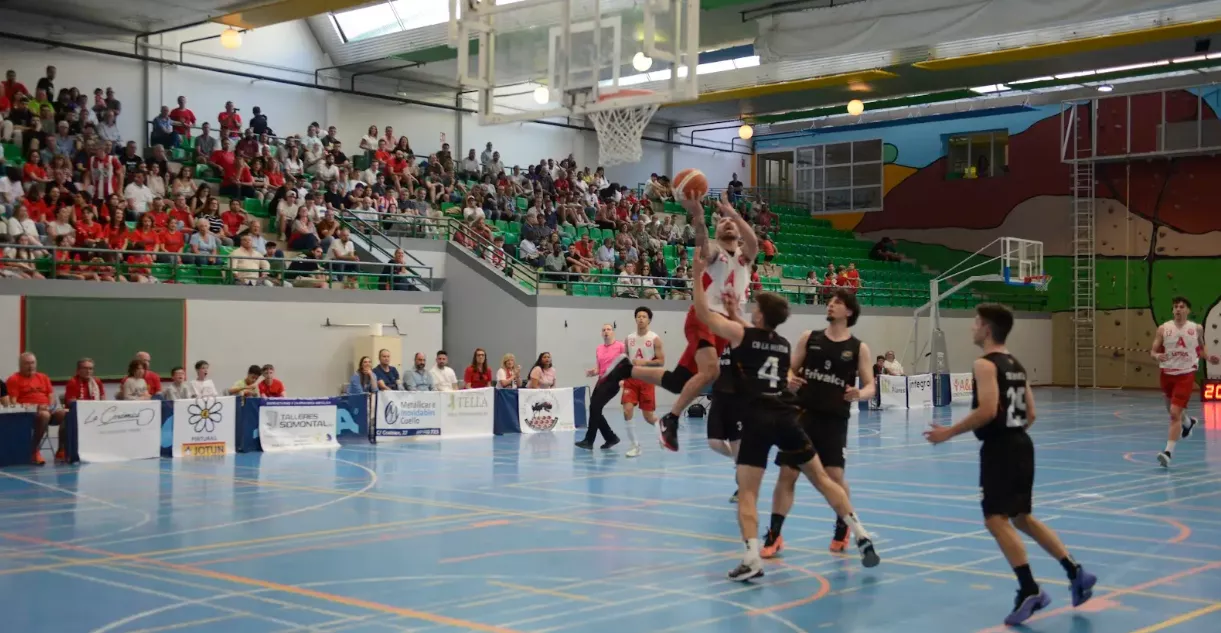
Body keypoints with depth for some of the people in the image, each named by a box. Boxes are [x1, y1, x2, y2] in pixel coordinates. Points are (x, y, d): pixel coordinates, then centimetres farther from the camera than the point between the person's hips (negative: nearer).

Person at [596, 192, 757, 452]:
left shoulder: (745, 255, 15)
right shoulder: (712, 251, 3)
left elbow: (754, 243, -10)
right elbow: (701, 244, -23)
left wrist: (733, 213, -24)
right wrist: (698, 217, -44)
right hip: (704, 316, -5)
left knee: (678, 381, 4)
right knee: (710, 371, -29)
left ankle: (626, 370, 22)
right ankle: (670, 421, -15)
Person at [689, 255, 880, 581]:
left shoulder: (740, 334, 4)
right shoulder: (783, 344, 20)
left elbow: (703, 313, 8)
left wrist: (698, 275, 16)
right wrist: (734, 313, 41)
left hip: (757, 421, -5)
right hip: (786, 417, 5)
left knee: (747, 492, -2)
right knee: (822, 478, 14)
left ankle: (752, 559, -16)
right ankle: (862, 536, 12)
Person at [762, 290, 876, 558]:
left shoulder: (859, 348, 1)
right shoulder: (809, 337, 6)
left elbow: (870, 386, 0)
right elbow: (790, 369, 9)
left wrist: (859, 394, -23)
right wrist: (789, 380, -15)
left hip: (835, 419, -1)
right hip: (802, 414, 2)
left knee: (835, 476, -5)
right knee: (787, 474, 0)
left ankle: (843, 529, 22)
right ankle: (774, 535, 9)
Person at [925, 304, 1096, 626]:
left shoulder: (985, 364, -12)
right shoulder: (1016, 365, 15)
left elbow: (987, 410, -23)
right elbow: (1030, 414, 16)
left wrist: (949, 432, -16)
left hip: (999, 449, -9)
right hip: (1020, 445, 9)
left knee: (996, 519, -7)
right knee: (1022, 518, 19)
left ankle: (1029, 590, -11)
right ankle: (1076, 573, 19)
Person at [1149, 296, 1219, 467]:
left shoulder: (1196, 329, -1)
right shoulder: (1163, 329, -2)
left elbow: (1201, 347, 17)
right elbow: (1153, 351, 0)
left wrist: (1209, 357, -3)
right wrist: (1157, 356, -23)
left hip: (1186, 374, -3)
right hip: (1168, 373, 3)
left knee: (1175, 413, -15)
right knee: (1172, 411, 22)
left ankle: (1169, 451, -16)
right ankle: (1188, 423, 58)